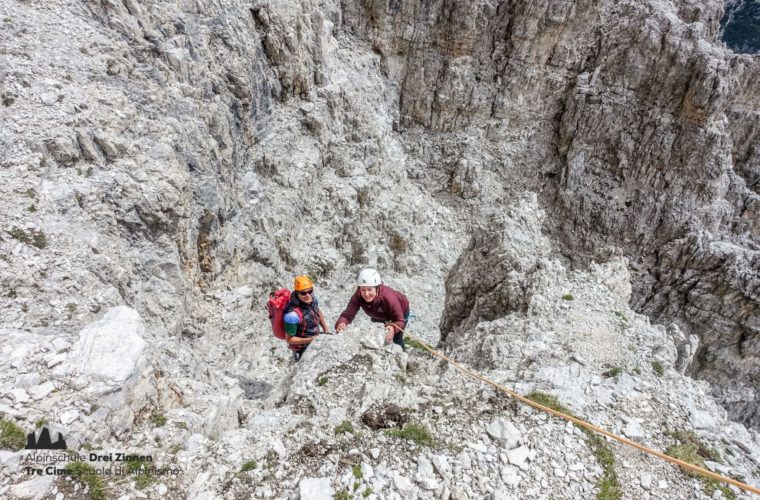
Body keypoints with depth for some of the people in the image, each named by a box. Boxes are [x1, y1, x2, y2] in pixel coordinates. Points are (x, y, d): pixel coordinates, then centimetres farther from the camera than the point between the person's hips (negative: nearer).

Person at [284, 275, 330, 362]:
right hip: (302, 348, -6)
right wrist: (309, 340, -32)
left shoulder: (311, 298, -20)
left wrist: (325, 329, 3)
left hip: (314, 339, 6)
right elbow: (289, 339, -28)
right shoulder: (293, 314, -41)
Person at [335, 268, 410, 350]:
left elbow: (400, 321, -39)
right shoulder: (358, 296, -37)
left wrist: (393, 328, -62)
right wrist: (341, 323, -63)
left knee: (397, 340, -6)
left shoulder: (389, 298, -46)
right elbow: (348, 314, -40)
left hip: (400, 311, -4)